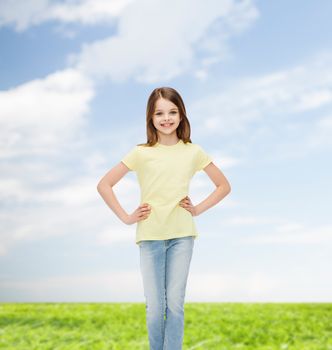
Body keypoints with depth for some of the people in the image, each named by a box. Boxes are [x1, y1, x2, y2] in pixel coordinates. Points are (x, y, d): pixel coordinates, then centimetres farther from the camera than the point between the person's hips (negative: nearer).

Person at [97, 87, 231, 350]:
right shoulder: (141, 153, -1)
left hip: (182, 235, 1)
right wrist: (126, 217, -3)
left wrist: (198, 209, 1)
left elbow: (224, 186, 12)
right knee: (154, 307, 2)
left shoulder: (193, 152, 3)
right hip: (150, 236, 0)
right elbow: (104, 185, 1)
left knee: (175, 304, 1)